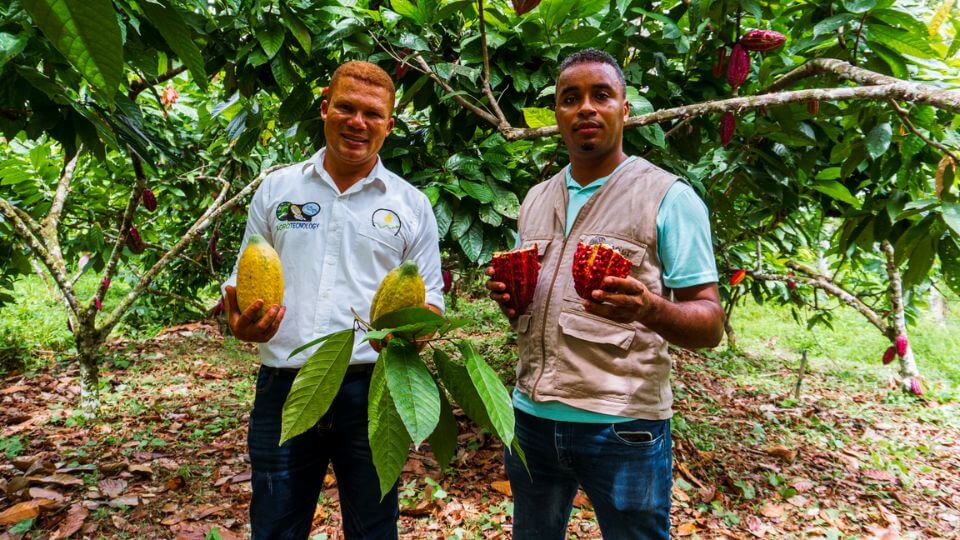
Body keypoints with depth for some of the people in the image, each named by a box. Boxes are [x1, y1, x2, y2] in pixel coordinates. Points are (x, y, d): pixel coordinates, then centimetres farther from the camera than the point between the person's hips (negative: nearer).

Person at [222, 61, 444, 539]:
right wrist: (241, 322, -10)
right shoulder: (276, 188, 9)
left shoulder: (411, 204, 6)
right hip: (283, 387, 1)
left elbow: (429, 295, 7)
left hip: (372, 389, 0)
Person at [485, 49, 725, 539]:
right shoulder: (536, 200, 11)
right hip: (532, 415, 5)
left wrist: (647, 309, -29)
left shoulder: (668, 196, -6)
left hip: (623, 427, -5)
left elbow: (709, 325, -9)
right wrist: (509, 300, -3)